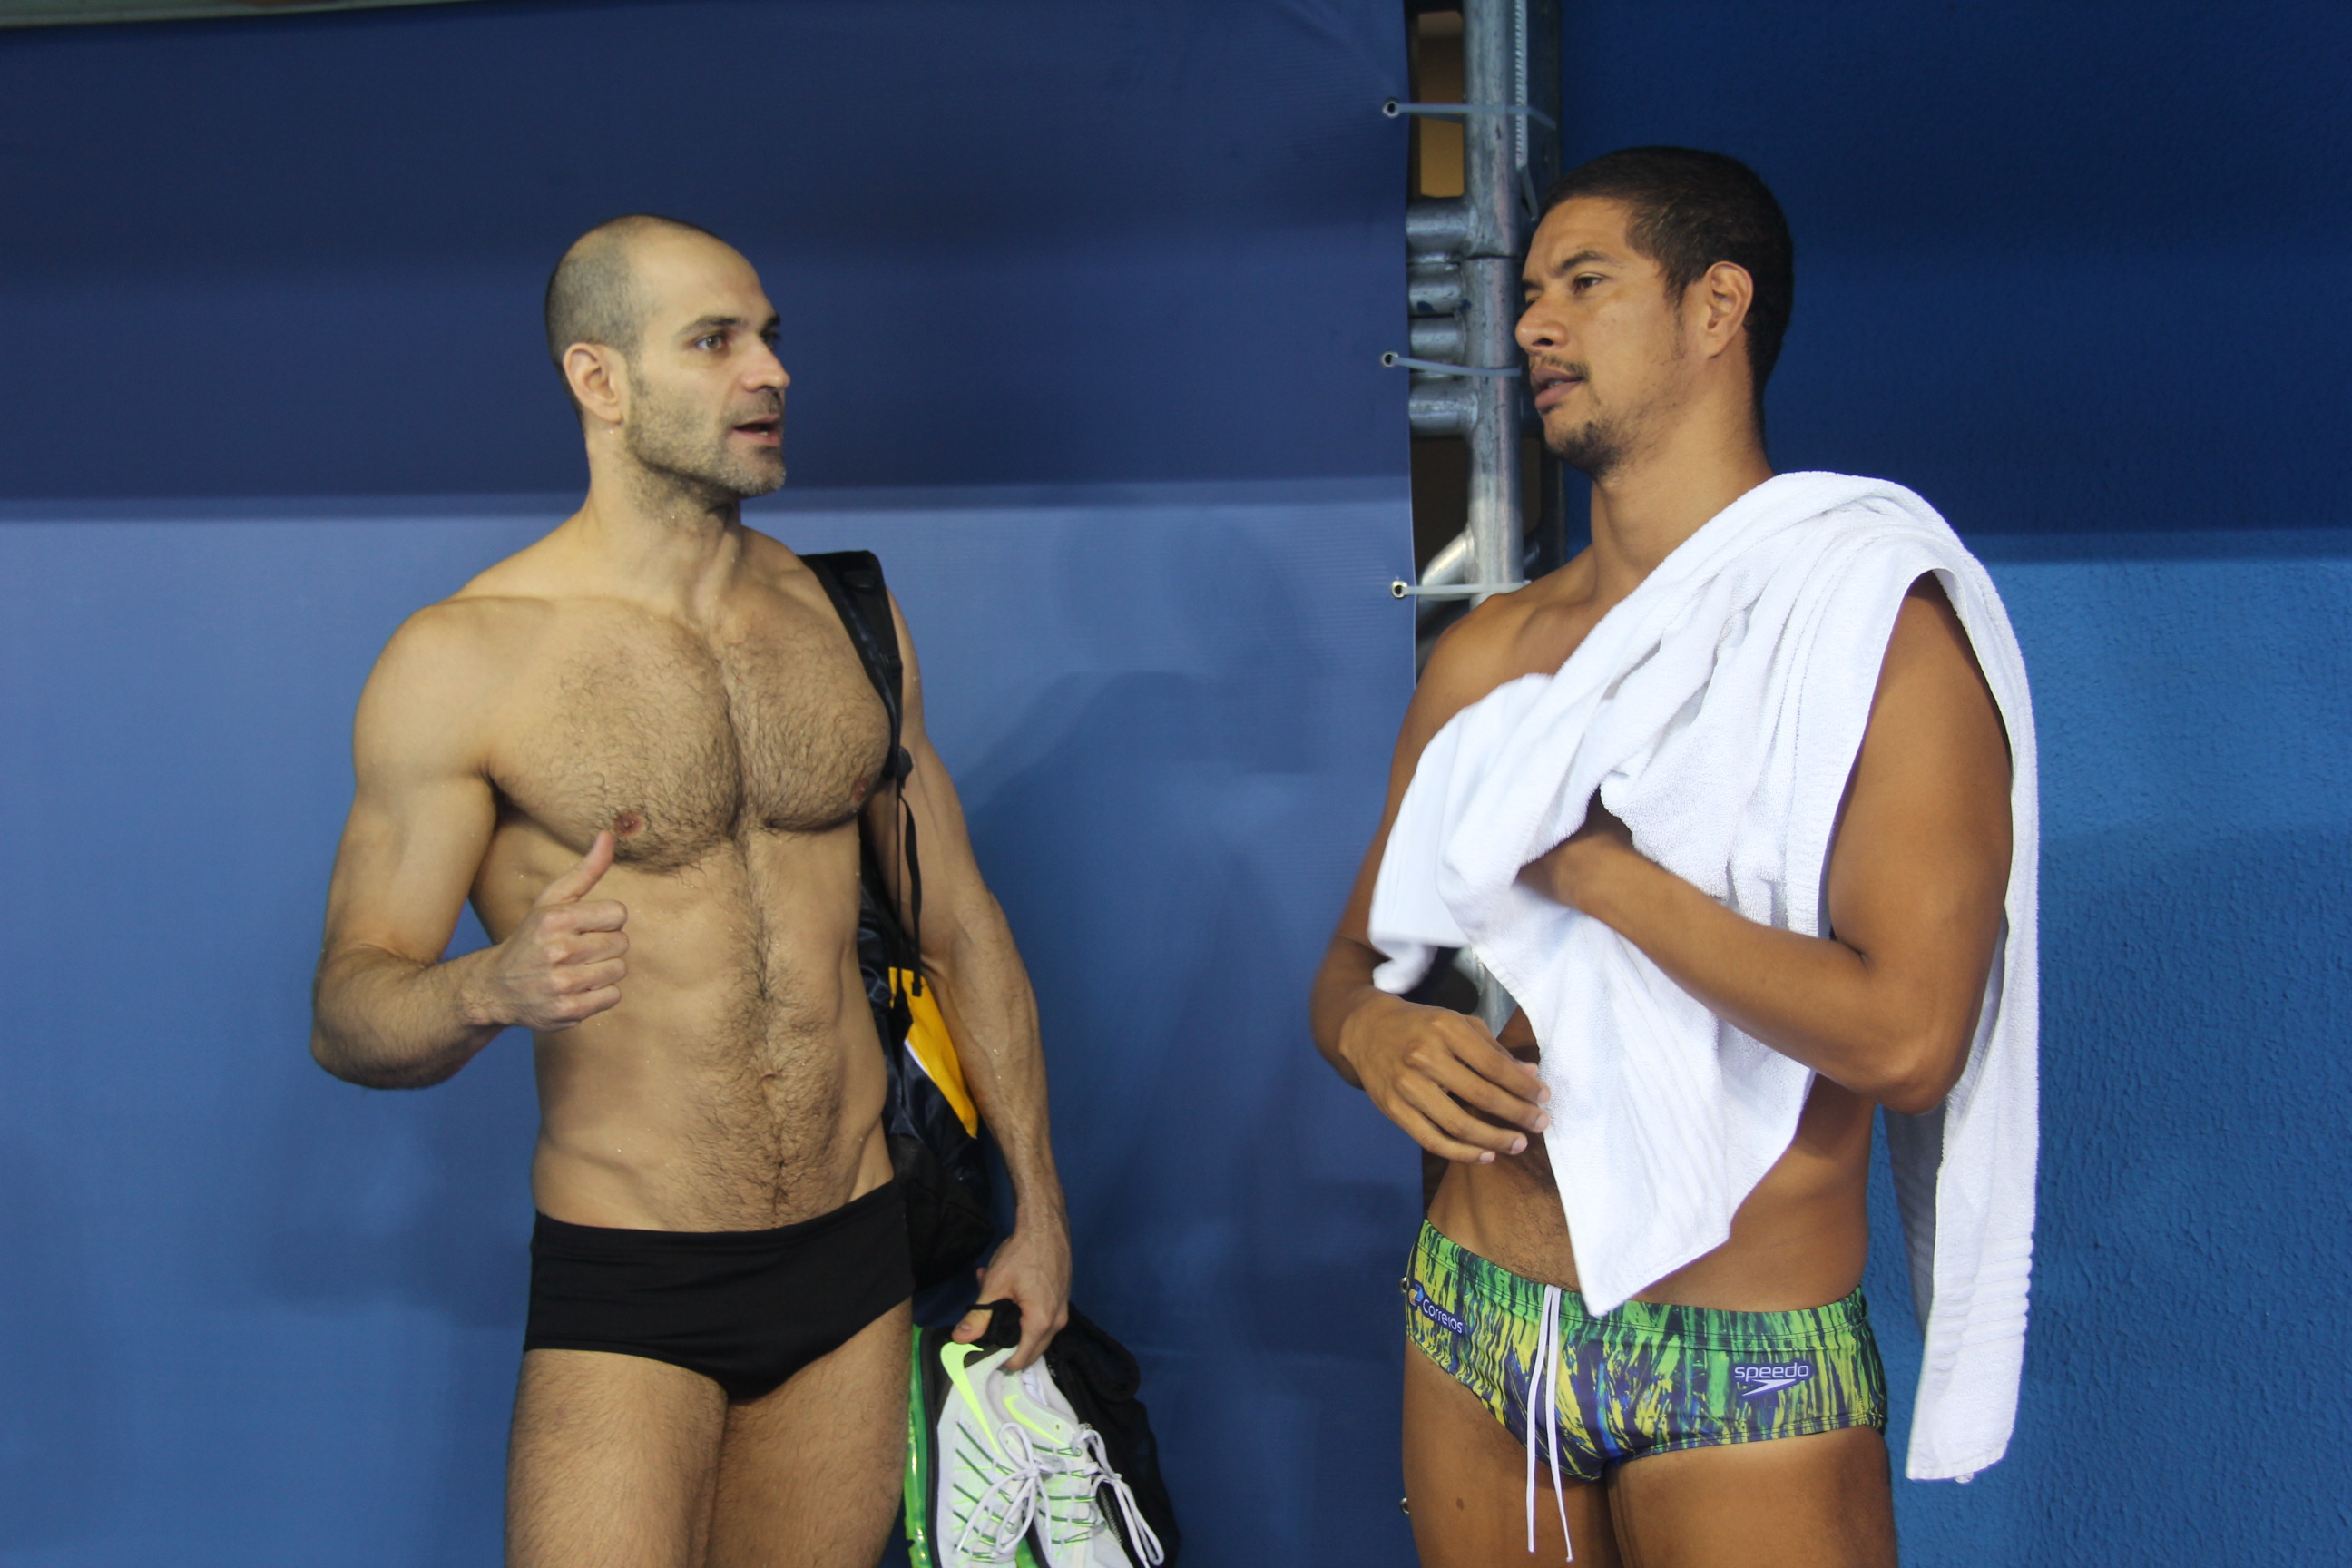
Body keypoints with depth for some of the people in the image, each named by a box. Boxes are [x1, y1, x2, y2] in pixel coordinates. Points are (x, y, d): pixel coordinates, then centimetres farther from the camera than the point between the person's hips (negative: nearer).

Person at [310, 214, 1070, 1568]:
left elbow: (959, 919, 14)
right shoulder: (465, 660, -9)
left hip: (857, 1259, 4)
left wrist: (1039, 1198, 14)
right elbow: (350, 1017, -9)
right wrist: (493, 989, -31)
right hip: (626, 1298, -4)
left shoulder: (845, 618, 6)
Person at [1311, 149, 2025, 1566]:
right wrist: (1374, 1033, -10)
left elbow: (1909, 1039, -22)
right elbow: (1356, 958, 14)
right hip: (1476, 1332, 5)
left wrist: (1585, 866, -18)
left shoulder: (1882, 630, -11)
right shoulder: (1490, 650, 8)